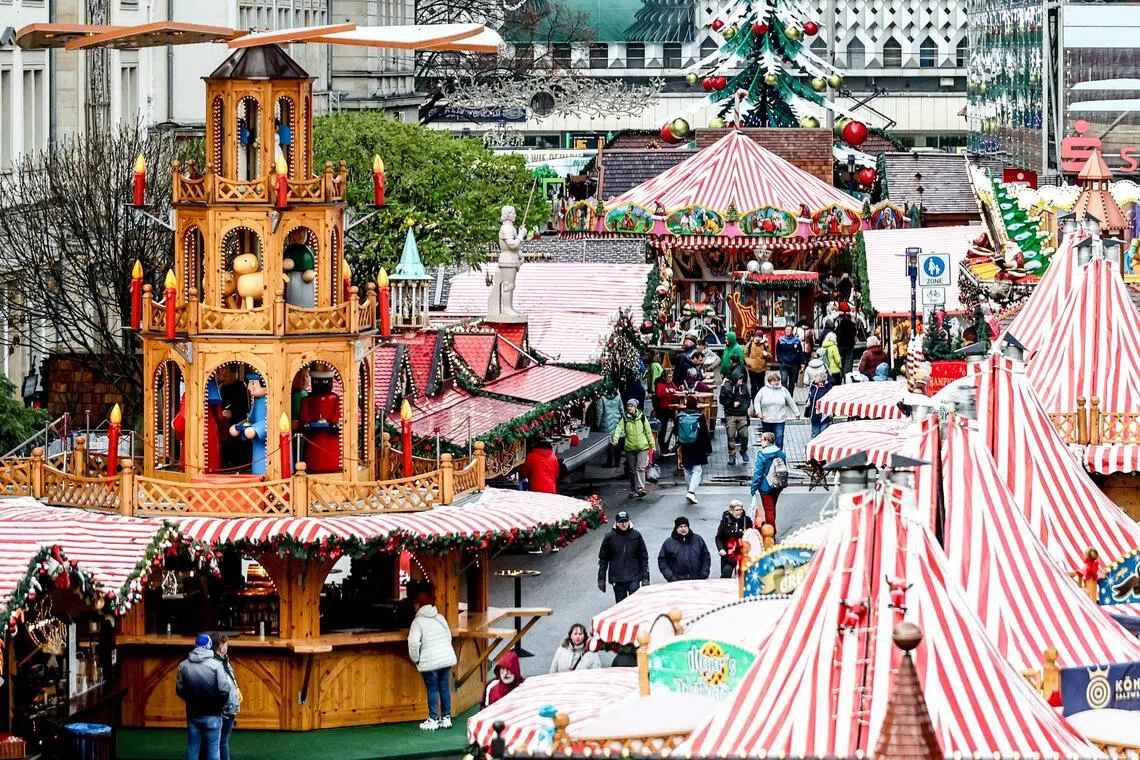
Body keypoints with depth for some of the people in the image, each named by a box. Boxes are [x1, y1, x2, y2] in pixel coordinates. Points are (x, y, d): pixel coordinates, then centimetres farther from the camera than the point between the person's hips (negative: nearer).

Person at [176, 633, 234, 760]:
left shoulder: (183, 665, 0)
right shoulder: (215, 665, -13)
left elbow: (179, 690, 4)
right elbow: (224, 689, -16)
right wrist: (222, 705, 3)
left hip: (193, 714, 3)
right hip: (212, 715, -3)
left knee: (192, 749, 10)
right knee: (213, 749, 2)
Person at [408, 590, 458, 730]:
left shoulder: (418, 621, -8)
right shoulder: (440, 618, 11)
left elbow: (413, 642, -18)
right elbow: (449, 636, 16)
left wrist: (415, 659, -4)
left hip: (430, 661, -6)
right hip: (447, 657, 6)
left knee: (432, 689, 1)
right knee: (445, 687, 10)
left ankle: (433, 719, 3)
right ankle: (446, 717, 15)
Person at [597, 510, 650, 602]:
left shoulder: (636, 536, 3)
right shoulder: (609, 538, 2)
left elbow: (644, 557, 8)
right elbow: (603, 559, 7)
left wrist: (645, 577, 3)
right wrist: (601, 579, 5)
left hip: (634, 579, -1)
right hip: (617, 580, 1)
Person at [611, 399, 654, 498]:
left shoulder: (642, 417, 2)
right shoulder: (624, 418, 4)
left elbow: (648, 431, 8)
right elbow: (619, 428, -9)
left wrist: (652, 444, 8)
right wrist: (615, 438, -28)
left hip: (642, 447, -2)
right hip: (630, 448, 2)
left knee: (640, 468, -14)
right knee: (632, 470, 10)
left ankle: (640, 488, -21)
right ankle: (633, 490, 20)